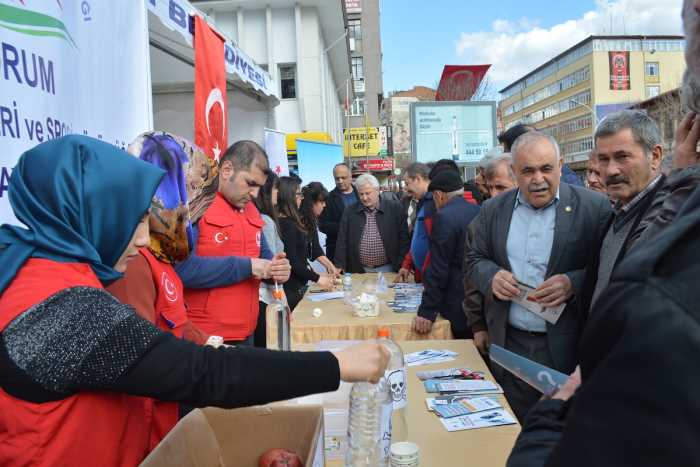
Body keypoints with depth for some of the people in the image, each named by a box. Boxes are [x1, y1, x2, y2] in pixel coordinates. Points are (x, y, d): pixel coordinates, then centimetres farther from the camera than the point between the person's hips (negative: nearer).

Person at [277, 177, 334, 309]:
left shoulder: (291, 222, 10)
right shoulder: (287, 225, -18)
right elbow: (292, 261, -19)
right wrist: (317, 278, -12)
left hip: (296, 285, 9)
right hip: (291, 289, -9)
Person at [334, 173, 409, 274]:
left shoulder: (395, 208, 0)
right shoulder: (349, 212, 5)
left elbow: (403, 239, 0)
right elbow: (342, 242, 5)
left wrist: (403, 266, -6)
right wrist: (340, 267, -3)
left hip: (387, 270, -1)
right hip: (359, 271, 1)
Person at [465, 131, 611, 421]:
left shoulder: (593, 207, -5)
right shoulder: (493, 210, 5)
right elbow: (474, 261, 10)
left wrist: (573, 283, -22)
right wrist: (492, 276, -11)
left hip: (567, 347, -2)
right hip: (509, 343, 3)